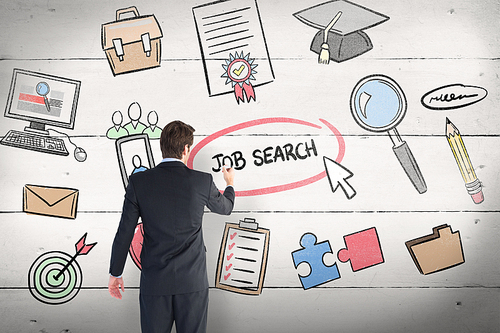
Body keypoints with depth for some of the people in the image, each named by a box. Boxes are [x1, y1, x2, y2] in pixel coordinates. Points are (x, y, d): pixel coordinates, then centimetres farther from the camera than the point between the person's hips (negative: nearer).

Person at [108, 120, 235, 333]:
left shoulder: (139, 181, -7)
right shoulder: (203, 181, -7)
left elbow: (124, 233, -3)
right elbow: (225, 208, 14)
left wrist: (115, 273, 11)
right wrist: (230, 183, 35)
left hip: (154, 280, 1)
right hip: (193, 279, 0)